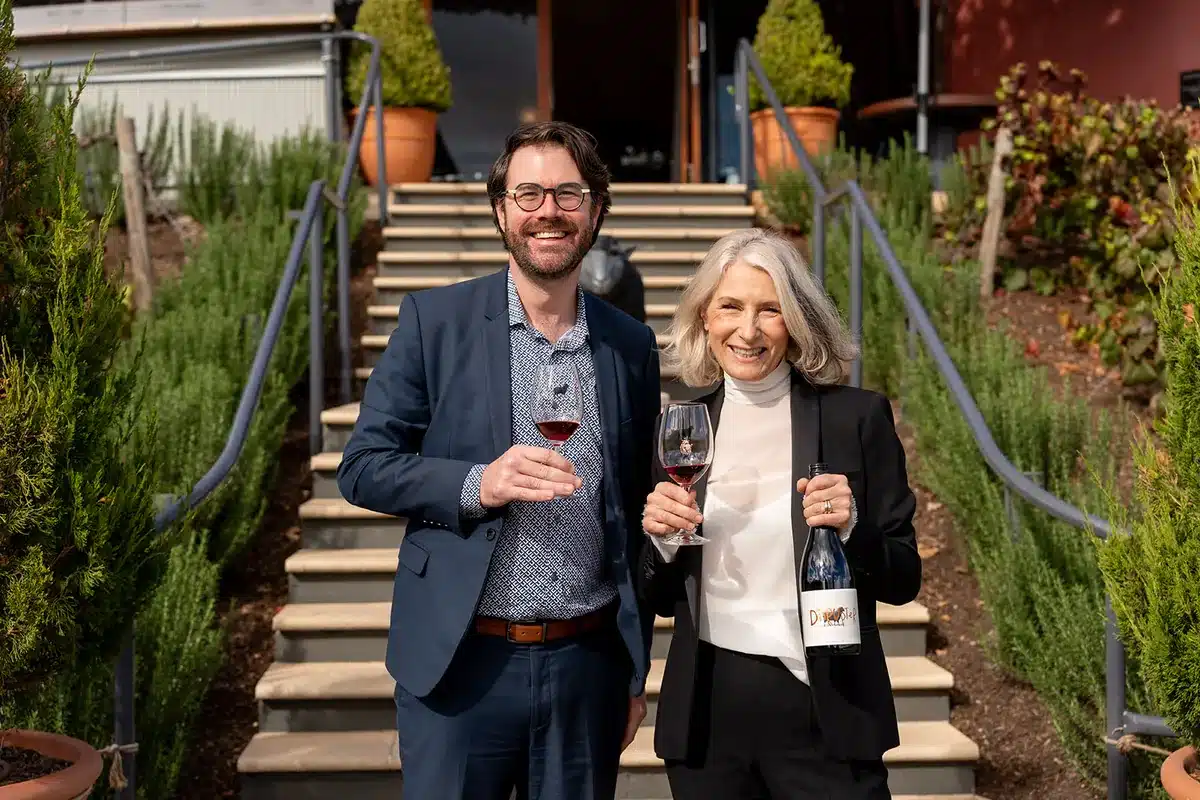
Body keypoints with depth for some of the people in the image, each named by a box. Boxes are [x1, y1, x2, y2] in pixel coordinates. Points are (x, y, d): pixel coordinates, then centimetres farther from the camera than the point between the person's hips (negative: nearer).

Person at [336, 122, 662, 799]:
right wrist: (477, 484, -19)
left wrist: (637, 673, 12)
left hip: (589, 666, 3)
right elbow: (363, 467, -2)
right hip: (459, 663, -2)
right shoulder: (434, 320, -2)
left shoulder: (632, 346, 6)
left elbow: (636, 515, 11)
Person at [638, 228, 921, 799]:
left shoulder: (857, 417, -4)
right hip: (705, 713, 3)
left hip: (822, 713, -3)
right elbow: (660, 599, 10)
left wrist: (851, 527, -19)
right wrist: (661, 538, -10)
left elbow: (902, 580, -1)